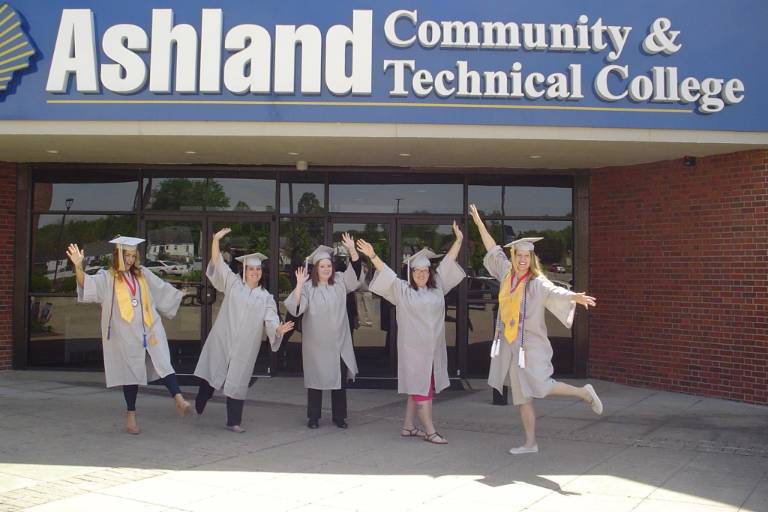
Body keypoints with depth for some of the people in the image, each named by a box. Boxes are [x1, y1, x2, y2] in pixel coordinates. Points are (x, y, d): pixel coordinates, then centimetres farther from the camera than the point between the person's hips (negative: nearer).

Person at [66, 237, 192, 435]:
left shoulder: (142, 274, 11)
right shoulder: (107, 278, -1)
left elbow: (162, 289, 26)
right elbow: (86, 284, -19)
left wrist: (179, 295, 38)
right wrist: (78, 266, -36)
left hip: (150, 329, 3)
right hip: (125, 335, -2)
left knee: (163, 363, -14)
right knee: (132, 372, 5)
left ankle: (179, 399, -24)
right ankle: (131, 415, 18)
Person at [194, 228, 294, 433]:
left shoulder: (266, 297, 8)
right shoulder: (233, 283, 7)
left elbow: (270, 319, -3)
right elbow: (217, 263, -1)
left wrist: (279, 328, -26)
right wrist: (216, 240, -15)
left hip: (245, 345, 1)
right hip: (222, 340, 0)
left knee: (237, 382, 4)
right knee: (211, 372, 3)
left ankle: (234, 421, 13)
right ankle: (199, 406, 27)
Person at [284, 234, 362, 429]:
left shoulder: (340, 281, 2)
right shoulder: (308, 287, -8)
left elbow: (356, 270, -8)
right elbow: (295, 308, -17)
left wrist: (352, 249, -23)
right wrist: (299, 285, -27)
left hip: (339, 343, 3)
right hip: (316, 343, -3)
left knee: (340, 378, 8)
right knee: (316, 378, 6)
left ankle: (339, 416, 20)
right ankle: (313, 417, 18)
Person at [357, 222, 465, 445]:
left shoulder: (437, 286, 9)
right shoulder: (403, 290, -2)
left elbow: (448, 262, 9)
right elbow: (386, 273, -10)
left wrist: (458, 239, 6)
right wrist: (372, 256, -21)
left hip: (433, 347, 5)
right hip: (414, 347, -5)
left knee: (417, 387, 12)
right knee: (422, 387, -2)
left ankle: (408, 426, 21)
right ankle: (430, 431, 2)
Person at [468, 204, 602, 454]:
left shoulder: (537, 282, -12)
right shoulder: (507, 273, 4)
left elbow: (555, 292, -30)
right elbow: (493, 250, 17)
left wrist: (575, 296, -50)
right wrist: (479, 223, 21)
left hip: (531, 345, -6)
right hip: (510, 345, 6)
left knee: (540, 386, -11)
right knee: (522, 396, 9)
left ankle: (584, 393, 12)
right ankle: (530, 443, 17)